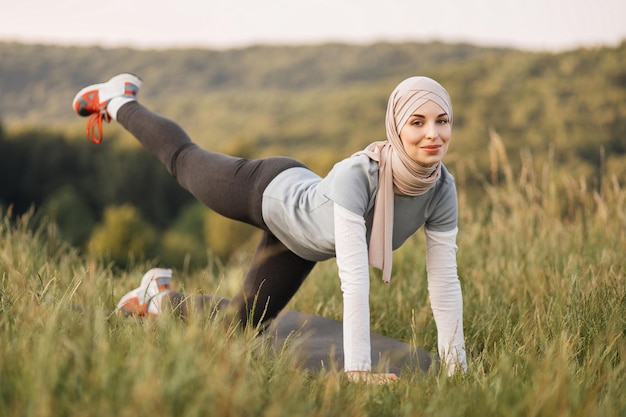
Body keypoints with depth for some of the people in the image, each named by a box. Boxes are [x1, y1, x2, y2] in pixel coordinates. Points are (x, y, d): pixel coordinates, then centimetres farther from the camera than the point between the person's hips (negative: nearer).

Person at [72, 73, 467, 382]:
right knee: (182, 158, 24)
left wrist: (457, 370, -25)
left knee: (237, 322, 14)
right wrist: (358, 370, -52)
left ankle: (163, 295, 43)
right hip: (268, 191, -5)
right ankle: (118, 100, 53)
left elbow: (445, 282, -25)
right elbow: (354, 278, -50)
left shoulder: (442, 189, -30)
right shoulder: (356, 175, -46)